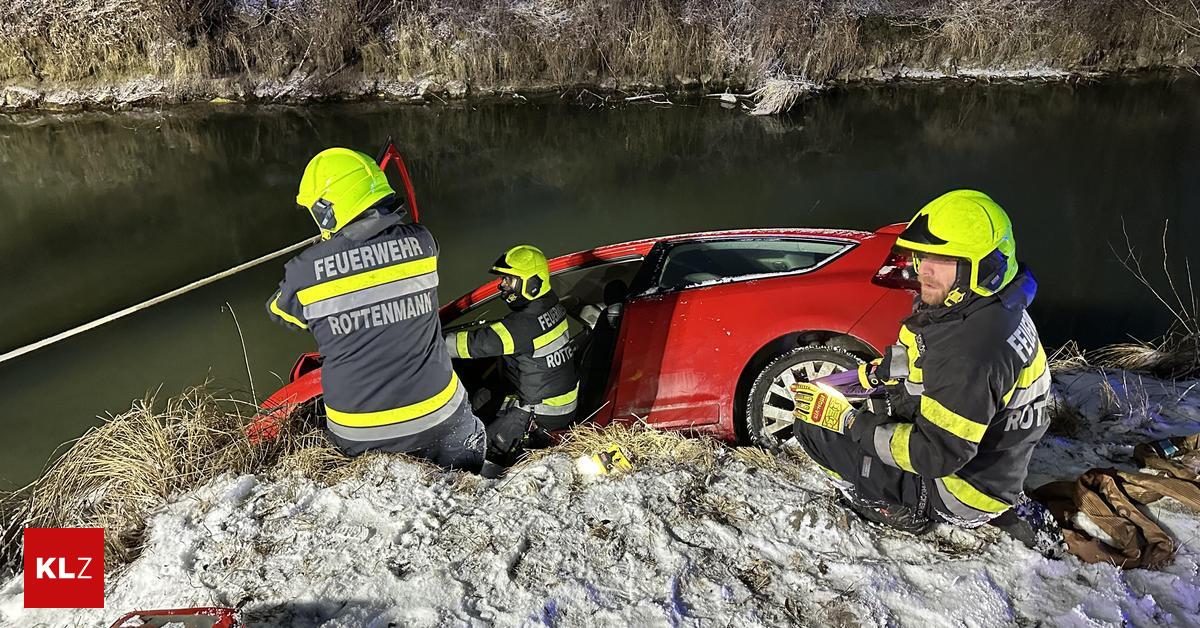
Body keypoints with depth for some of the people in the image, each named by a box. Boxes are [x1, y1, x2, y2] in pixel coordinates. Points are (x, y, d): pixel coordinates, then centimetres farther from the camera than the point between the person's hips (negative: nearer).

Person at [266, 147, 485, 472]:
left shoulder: (304, 271, -16)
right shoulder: (420, 242, -13)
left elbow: (279, 311, 8)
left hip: (357, 434, 0)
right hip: (436, 414, 1)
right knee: (466, 484, 29)